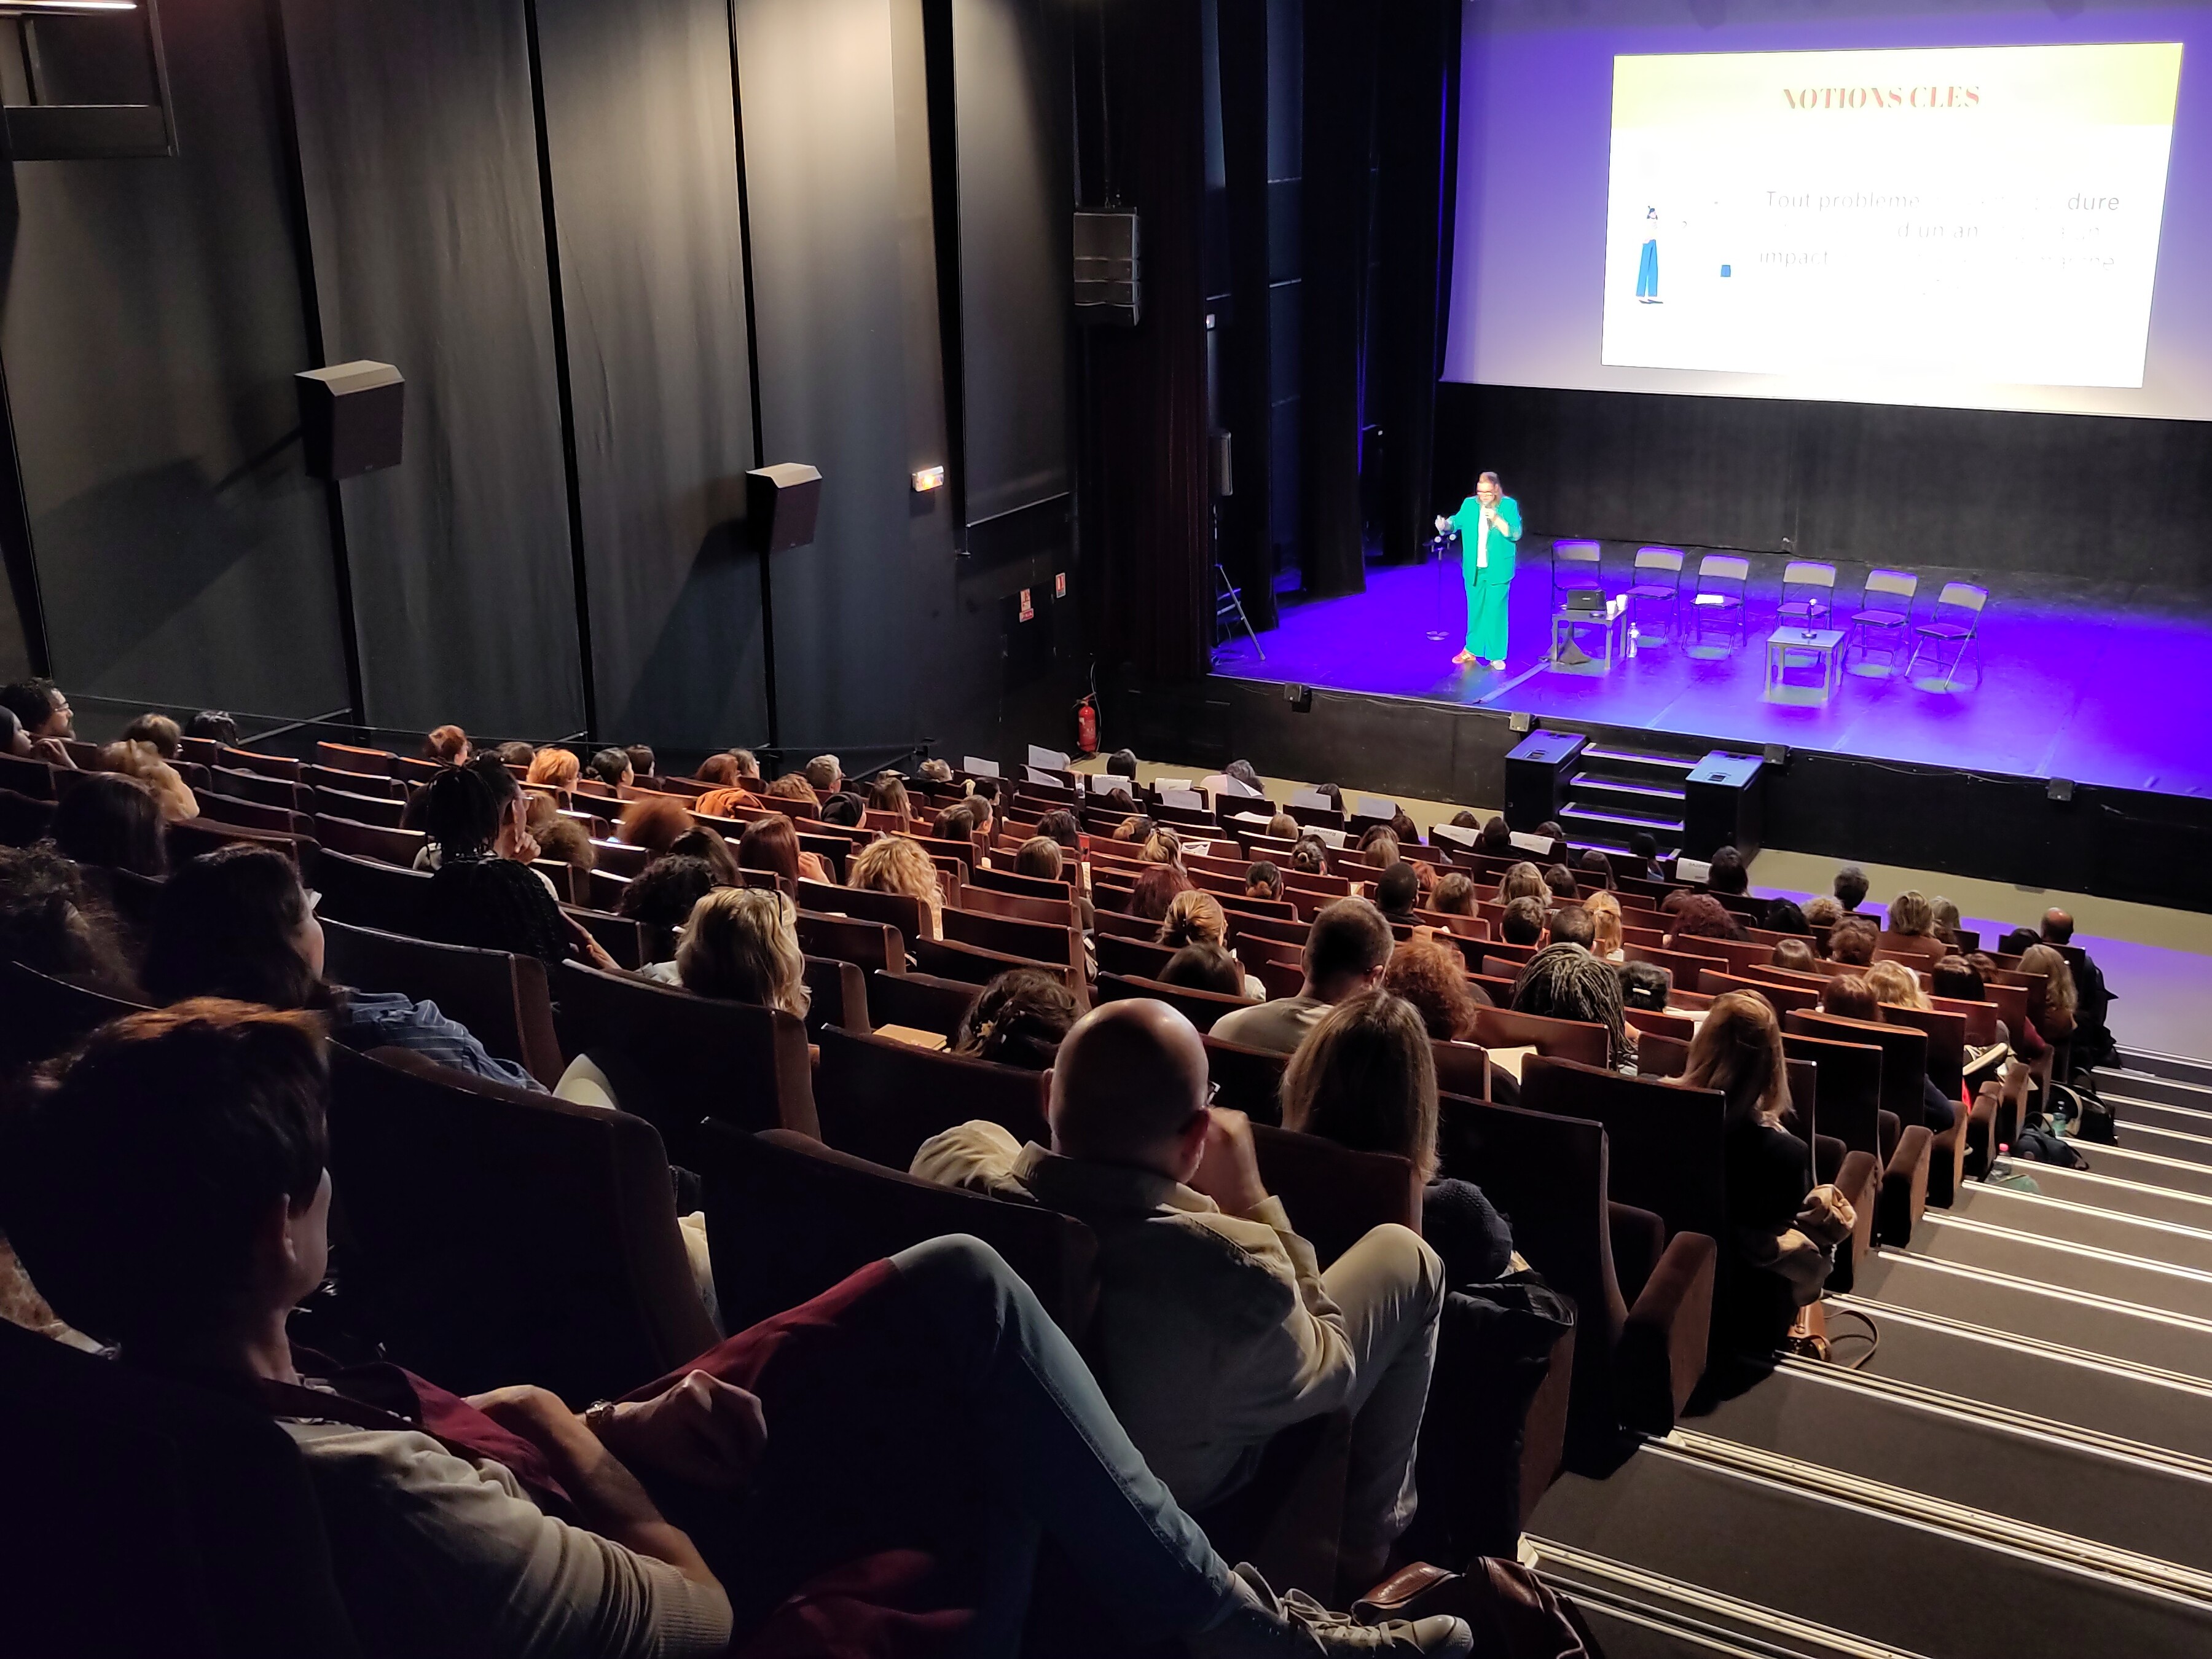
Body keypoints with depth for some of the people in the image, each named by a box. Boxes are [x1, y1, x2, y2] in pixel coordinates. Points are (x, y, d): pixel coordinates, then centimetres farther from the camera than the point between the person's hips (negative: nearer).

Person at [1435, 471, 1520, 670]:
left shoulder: (1509, 505, -5)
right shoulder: (1469, 504, 4)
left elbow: (1516, 533, -11)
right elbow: (1456, 522, 5)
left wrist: (1497, 519, -25)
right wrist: (1445, 525, -18)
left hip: (1498, 570, -3)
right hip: (1474, 570, 3)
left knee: (1495, 612, -1)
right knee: (1475, 610, 13)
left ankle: (1496, 656, 7)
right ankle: (1472, 650, 27)